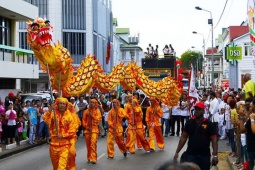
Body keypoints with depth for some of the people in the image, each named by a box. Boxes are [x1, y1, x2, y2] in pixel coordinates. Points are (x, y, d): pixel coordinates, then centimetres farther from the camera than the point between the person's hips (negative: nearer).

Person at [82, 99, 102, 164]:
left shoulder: (97, 111, 4)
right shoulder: (86, 111, 9)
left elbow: (99, 119, -7)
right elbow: (83, 120, 7)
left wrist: (92, 115, -14)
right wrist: (86, 127, -5)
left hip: (94, 129, -3)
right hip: (87, 129, 3)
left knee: (93, 143, -17)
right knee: (88, 144, 7)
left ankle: (93, 159, -17)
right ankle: (89, 158, 20)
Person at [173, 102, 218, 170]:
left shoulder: (208, 124, -4)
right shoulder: (189, 122, 2)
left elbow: (214, 140, -5)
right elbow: (183, 137, 6)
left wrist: (215, 155, -15)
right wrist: (177, 152, 1)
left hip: (204, 155, -1)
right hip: (191, 154, 1)